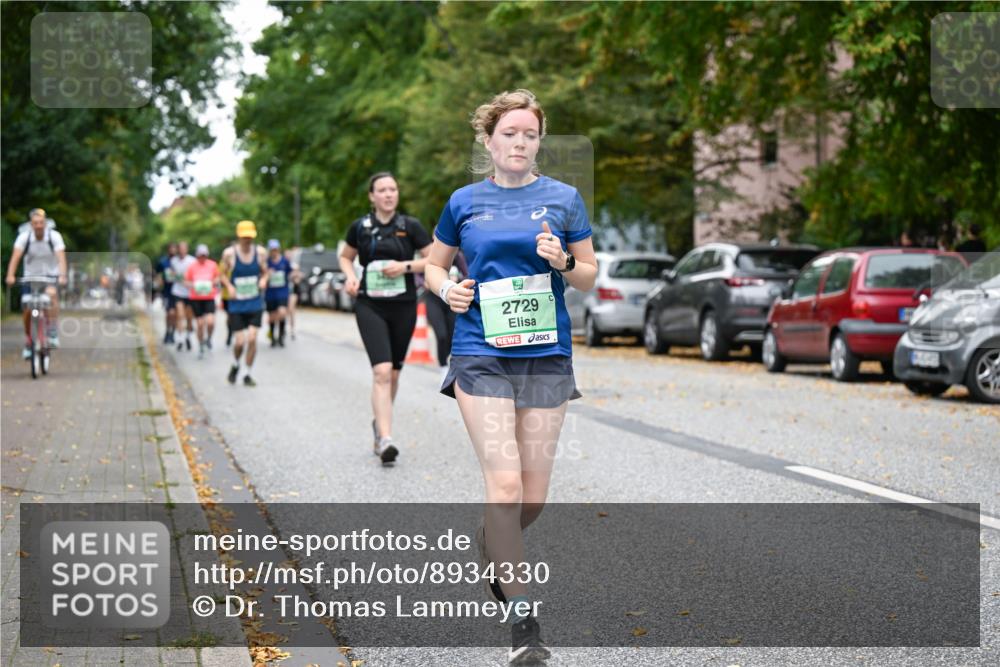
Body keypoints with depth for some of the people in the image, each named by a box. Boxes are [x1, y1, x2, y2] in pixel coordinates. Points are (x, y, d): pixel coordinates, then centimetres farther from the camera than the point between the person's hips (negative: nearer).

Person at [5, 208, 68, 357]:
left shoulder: (54, 236, -16)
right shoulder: (24, 237, -14)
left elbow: (61, 257, -27)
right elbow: (15, 257, -24)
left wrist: (62, 276, -43)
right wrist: (10, 275, -40)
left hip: (51, 276, -2)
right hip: (31, 276, 2)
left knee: (52, 294, -32)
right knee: (28, 309, -8)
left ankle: (53, 333, -26)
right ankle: (28, 343, 14)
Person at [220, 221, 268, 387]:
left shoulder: (260, 252, -2)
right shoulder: (229, 253, -7)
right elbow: (224, 274, 4)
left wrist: (264, 280, -11)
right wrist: (229, 286, -15)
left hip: (255, 304, 1)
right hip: (237, 305, -1)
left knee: (252, 338, -10)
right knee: (240, 341, -5)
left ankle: (248, 375, 7)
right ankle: (235, 366, 28)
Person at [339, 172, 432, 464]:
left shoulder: (410, 226, 0)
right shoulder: (360, 227, 2)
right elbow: (345, 256, 18)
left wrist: (406, 266, -13)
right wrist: (350, 276, -2)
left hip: (403, 307, 1)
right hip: (370, 307, -1)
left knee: (393, 373, 13)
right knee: (381, 371, -17)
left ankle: (379, 422, 38)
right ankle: (386, 439, -22)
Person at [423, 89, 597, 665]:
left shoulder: (563, 198, 6)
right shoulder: (464, 202, 6)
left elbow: (590, 276, 10)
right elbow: (434, 265, 18)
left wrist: (563, 263, -11)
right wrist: (447, 289, -4)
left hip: (546, 355, 2)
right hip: (482, 354, -1)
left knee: (534, 495, 6)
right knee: (505, 482, -13)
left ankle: (490, 550, 39)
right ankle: (524, 620, -8)